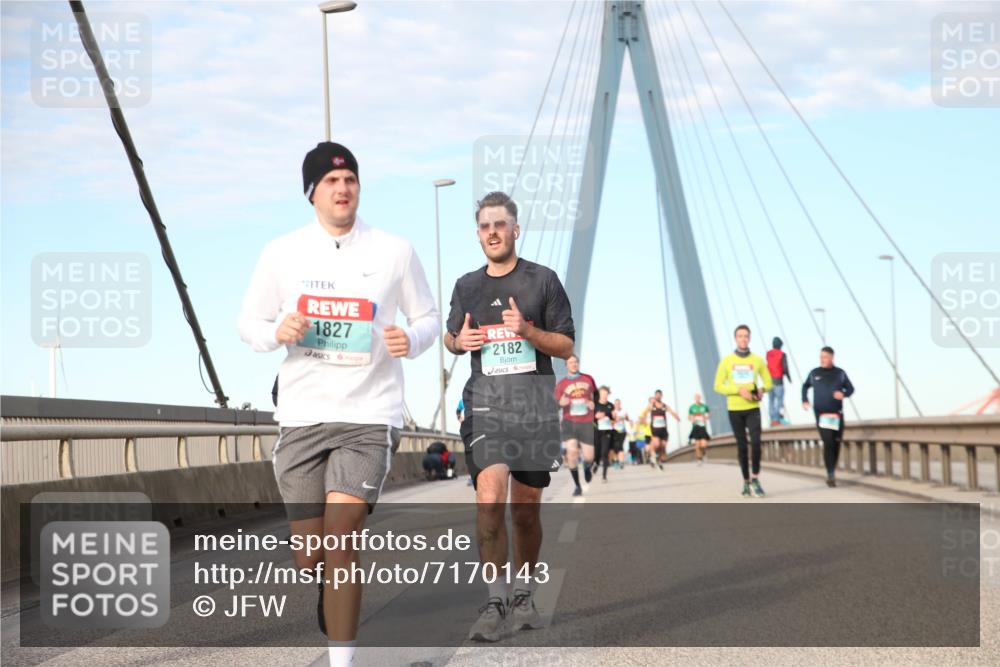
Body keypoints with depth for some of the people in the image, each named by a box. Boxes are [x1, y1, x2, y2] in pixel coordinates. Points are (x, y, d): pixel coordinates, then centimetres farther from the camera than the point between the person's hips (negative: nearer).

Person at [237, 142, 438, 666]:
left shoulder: (395, 251, 2)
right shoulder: (281, 253, 5)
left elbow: (427, 318, 11)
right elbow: (248, 323, 11)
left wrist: (411, 339, -13)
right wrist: (277, 332, -12)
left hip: (369, 416, -2)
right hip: (301, 418, 2)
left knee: (340, 537, -19)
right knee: (309, 556, 5)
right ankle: (331, 594, 41)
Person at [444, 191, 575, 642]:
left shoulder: (543, 280, 3)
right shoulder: (467, 286, 12)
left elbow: (566, 347, 3)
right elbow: (450, 337, 26)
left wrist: (527, 331, -14)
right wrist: (459, 340, 2)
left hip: (535, 402, -1)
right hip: (485, 401, 1)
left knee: (525, 509, 6)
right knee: (489, 499, -17)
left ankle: (524, 592, 26)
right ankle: (495, 603, -12)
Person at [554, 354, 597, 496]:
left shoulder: (588, 379, 7)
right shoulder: (561, 384, 2)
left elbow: (596, 395, 20)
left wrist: (593, 403, -2)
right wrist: (561, 403, -25)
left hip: (587, 422, 1)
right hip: (569, 421, -1)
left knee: (589, 456, 0)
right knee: (572, 452, -18)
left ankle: (587, 469, 39)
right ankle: (577, 485, -4)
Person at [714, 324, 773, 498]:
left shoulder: (758, 360, 3)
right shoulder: (726, 361, 0)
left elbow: (768, 383, 9)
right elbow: (718, 386, -3)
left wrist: (761, 389, -13)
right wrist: (739, 390, -17)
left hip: (753, 408, 0)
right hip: (735, 409, 0)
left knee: (756, 442, -15)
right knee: (742, 446, 5)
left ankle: (755, 479, -5)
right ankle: (746, 481, 14)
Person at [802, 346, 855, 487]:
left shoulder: (839, 373, 5)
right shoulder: (814, 373, 5)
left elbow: (850, 388, 10)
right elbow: (805, 386, 22)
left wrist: (844, 394, -12)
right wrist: (805, 400, 7)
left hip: (837, 413, 2)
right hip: (821, 413, -2)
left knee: (836, 443, 6)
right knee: (828, 442, -15)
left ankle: (832, 472, 22)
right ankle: (830, 475, -17)